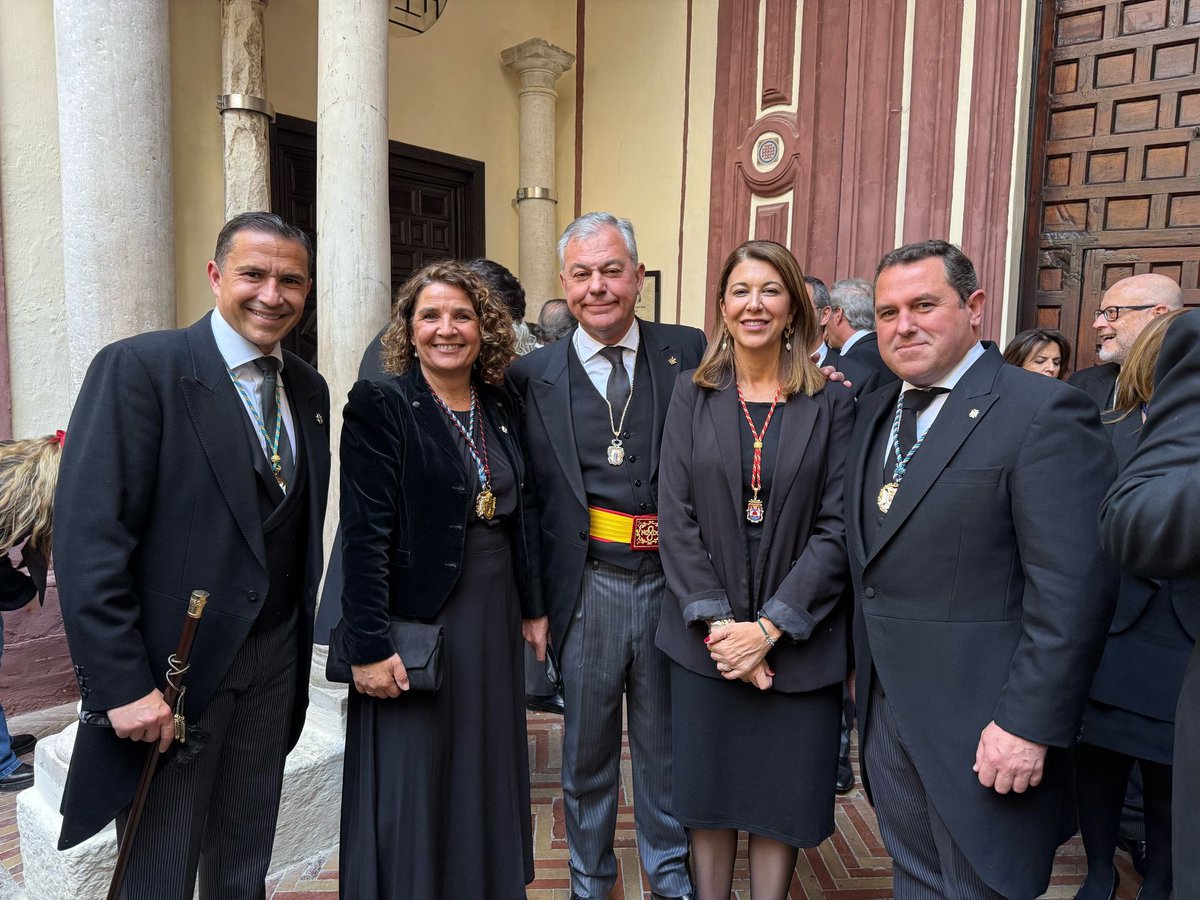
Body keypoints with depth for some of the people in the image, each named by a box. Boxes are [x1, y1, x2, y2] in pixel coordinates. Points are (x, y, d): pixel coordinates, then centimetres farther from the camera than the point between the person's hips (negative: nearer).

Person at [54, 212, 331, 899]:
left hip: (274, 662, 6)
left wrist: (300, 633, 8)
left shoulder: (309, 389, 6)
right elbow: (88, 537, -18)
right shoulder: (139, 368, -13)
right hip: (172, 667, -5)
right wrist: (123, 685, -20)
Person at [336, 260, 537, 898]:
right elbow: (364, 537, -15)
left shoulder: (501, 409, 7)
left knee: (486, 778, 19)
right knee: (413, 789, 9)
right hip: (417, 628, -6)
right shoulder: (380, 406, -10)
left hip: (495, 623, 6)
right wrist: (370, 647, -17)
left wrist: (532, 607, 11)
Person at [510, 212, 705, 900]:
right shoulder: (534, 375, 0)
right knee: (587, 745, 17)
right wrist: (536, 599, -1)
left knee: (665, 739, 19)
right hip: (588, 585, 0)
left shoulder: (689, 353, -1)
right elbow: (531, 494, 2)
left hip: (671, 581, 0)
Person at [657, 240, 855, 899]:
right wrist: (714, 621, -11)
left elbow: (837, 527, -7)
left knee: (782, 802, 13)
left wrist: (770, 625, -14)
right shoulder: (693, 394, 2)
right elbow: (674, 516, -3)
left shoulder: (833, 403, -2)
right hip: (706, 640, 1)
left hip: (797, 642, -1)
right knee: (706, 794, 15)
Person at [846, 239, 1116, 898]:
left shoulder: (1044, 412, -15)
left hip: (983, 727, -6)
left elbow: (1072, 590, -19)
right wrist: (863, 667, 10)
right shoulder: (875, 411, 9)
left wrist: (1029, 726, -20)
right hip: (887, 715, 7)